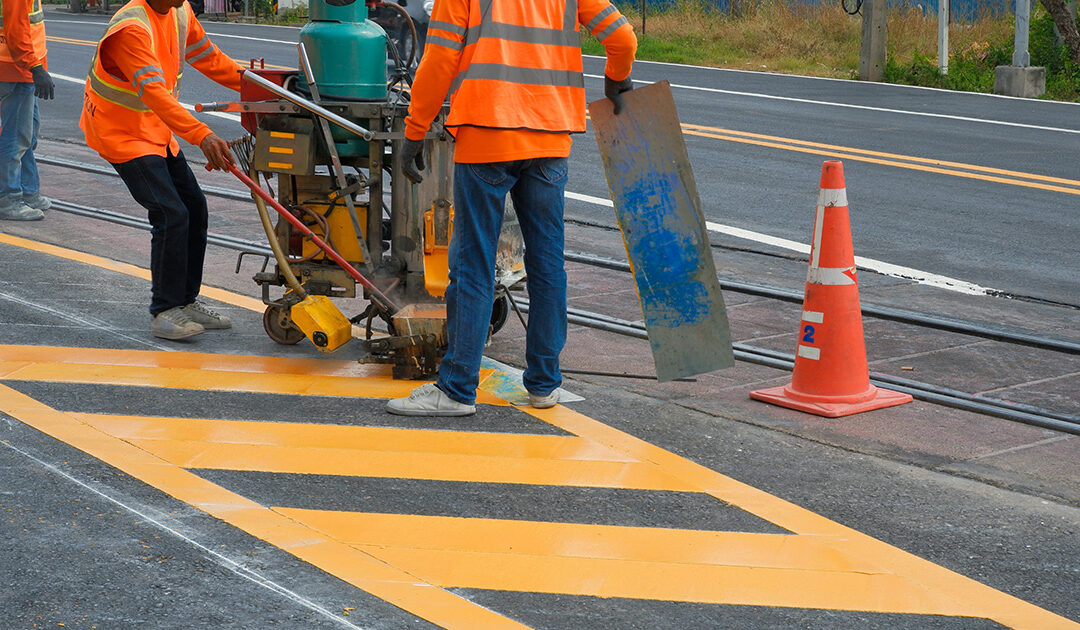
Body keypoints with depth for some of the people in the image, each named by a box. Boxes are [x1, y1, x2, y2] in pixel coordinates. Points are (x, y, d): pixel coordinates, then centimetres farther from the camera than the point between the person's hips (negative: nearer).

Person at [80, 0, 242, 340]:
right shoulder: (132, 28, -30)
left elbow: (208, 57, 13)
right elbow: (154, 92, -40)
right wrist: (202, 136, -49)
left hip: (157, 130, 9)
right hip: (121, 133, -9)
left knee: (194, 207, 10)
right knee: (171, 214, -17)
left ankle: (185, 302, 21)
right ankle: (165, 312, -6)